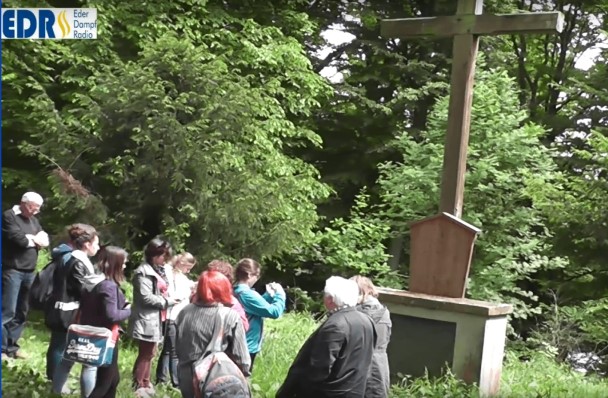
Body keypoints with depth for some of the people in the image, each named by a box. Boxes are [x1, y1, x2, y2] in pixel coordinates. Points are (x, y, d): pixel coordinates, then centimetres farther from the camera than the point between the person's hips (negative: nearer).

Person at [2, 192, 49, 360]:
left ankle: (11, 346, 17)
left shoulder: (33, 220, 18)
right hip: (12, 271, -8)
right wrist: (35, 240, -1)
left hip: (30, 272, 8)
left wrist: (30, 238, -9)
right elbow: (19, 239, -18)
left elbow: (45, 240, 9)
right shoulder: (9, 217, -6)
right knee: (7, 311, -8)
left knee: (21, 312, 10)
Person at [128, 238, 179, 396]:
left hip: (155, 318, 9)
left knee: (149, 353, 17)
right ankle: (138, 387, 7)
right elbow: (145, 297, -22)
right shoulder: (144, 271, -16)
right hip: (146, 319, -9)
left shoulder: (158, 270, 14)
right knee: (145, 353, -2)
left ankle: (146, 384, 27)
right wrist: (167, 302, -15)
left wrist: (169, 298, 4)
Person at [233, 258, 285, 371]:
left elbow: (258, 306, 17)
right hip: (247, 347, -9)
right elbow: (274, 312, -23)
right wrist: (280, 294, -9)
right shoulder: (248, 294, -23)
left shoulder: (235, 292, 6)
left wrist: (270, 295, 6)